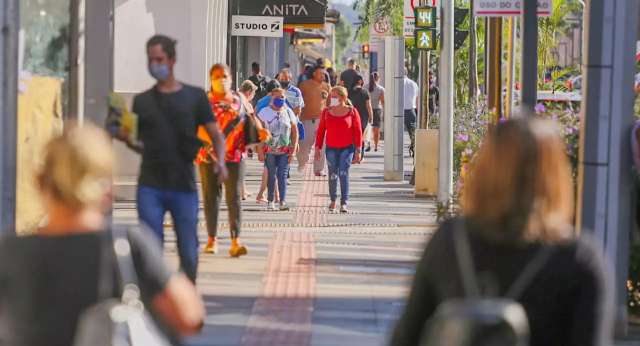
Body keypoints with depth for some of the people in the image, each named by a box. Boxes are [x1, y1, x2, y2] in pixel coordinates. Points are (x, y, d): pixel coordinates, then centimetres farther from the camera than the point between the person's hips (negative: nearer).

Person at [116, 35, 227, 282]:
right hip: (150, 187, 1)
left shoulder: (194, 97, 7)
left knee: (189, 254, 2)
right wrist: (127, 140, -6)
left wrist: (219, 161, -12)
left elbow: (216, 136, 6)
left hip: (184, 187, -1)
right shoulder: (142, 101, 13)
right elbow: (141, 145, 15)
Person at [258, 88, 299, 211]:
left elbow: (295, 132, 9)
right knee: (271, 176, 4)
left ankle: (283, 201, -10)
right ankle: (270, 201, 12)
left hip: (285, 150, 1)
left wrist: (293, 150, 2)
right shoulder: (265, 112, -1)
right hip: (269, 150, -1)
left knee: (282, 175, -6)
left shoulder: (288, 112, 6)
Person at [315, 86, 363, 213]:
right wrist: (318, 148, 4)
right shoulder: (326, 112, 3)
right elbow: (321, 130, 8)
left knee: (344, 174, -12)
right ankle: (333, 200, 25)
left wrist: (358, 150, -6)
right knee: (332, 175, 7)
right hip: (331, 149, 3)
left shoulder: (352, 111, -4)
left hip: (347, 148, -3)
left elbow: (358, 131, -2)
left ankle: (344, 203, -12)